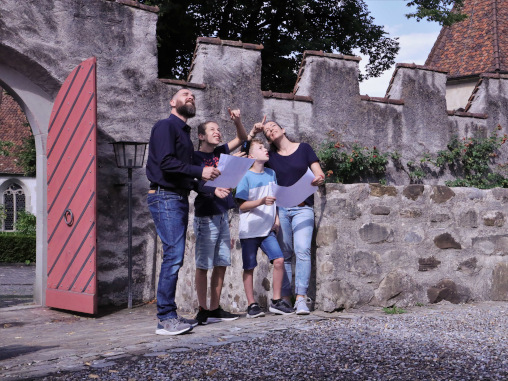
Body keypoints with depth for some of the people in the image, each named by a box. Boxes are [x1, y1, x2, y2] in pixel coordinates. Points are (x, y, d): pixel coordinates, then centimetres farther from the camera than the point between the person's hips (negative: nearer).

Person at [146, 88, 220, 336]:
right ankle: (166, 319, -11)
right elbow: (166, 162, -17)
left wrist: (204, 182, 9)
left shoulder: (184, 132, 24)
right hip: (165, 197, -9)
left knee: (175, 257, 8)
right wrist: (200, 171, -17)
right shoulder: (165, 126, -4)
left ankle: (169, 315, 12)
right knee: (174, 255, -14)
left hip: (179, 199, 9)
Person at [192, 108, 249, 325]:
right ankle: (202, 311, 1)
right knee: (203, 264, -3)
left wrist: (237, 121, -1)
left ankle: (215, 309, 14)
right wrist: (214, 191, -31)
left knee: (221, 264, 7)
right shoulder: (195, 157, -4)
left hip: (222, 215, 7)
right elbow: (195, 185, -14)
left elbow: (242, 138, 18)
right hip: (205, 215, -7)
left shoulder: (220, 152, 14)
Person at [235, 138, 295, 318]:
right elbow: (242, 205, -10)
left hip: (267, 229, 4)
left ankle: (276, 301, 3)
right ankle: (252, 305, 12)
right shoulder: (246, 177, -7)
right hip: (249, 230, -4)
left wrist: (276, 218, 10)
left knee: (279, 260, -10)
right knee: (249, 267, 1)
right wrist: (262, 201, -22)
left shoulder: (271, 174, 10)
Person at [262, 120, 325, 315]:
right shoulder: (270, 157, 13)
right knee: (284, 253, 0)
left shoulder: (304, 148, 8)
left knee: (302, 249, -17)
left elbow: (319, 174, 5)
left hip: (303, 208, -2)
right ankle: (285, 298, 3)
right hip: (280, 208, 2)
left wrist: (319, 179, -18)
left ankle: (301, 298, -19)